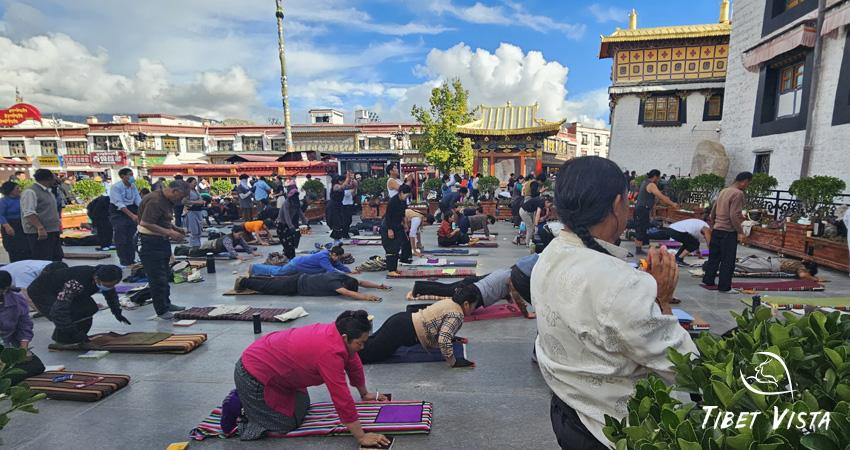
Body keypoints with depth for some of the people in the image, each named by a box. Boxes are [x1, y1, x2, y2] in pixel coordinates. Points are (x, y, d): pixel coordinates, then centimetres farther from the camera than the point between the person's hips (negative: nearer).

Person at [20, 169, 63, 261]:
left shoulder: (48, 191, 15)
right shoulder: (30, 192, -13)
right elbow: (29, 213, -22)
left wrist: (58, 226, 24)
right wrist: (40, 228, -29)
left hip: (53, 232, 9)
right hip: (40, 233, -9)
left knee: (57, 259, 14)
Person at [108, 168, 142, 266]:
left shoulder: (133, 186, 0)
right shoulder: (116, 187, -18)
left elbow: (138, 200, -5)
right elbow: (120, 204, -25)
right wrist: (132, 215, -34)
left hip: (131, 209, 5)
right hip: (118, 212, -5)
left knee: (132, 236, 7)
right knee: (121, 238, -4)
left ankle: (132, 260, 16)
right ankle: (124, 262, 4)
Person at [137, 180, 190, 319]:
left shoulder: (168, 201, 9)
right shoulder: (155, 201, -22)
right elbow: (145, 223, -29)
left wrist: (175, 229, 6)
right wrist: (169, 232, -26)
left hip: (162, 241, 10)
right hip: (150, 243, -10)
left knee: (165, 275, 20)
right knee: (158, 278, -2)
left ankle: (166, 303, 34)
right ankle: (162, 311, 9)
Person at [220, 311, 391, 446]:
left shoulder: (337, 333, -5)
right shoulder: (330, 352, -31)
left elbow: (354, 365, 11)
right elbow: (342, 399, -27)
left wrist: (364, 394, 24)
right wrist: (362, 438, -18)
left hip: (269, 362, 9)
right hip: (253, 375, -9)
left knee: (302, 406, 16)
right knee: (288, 423, 1)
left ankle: (245, 398, 22)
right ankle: (239, 407, 8)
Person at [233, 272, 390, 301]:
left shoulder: (344, 277, -9)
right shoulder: (334, 282, -32)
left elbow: (361, 282, -1)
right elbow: (347, 293, -48)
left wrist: (379, 285, -9)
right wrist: (365, 297, -55)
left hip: (303, 279, 8)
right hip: (298, 284, -8)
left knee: (273, 281, 24)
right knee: (269, 287, 9)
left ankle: (247, 279, 41)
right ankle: (244, 282, 27)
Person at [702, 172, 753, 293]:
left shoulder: (724, 191, 12)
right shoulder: (738, 193, -14)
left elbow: (713, 210, 18)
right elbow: (734, 216, -20)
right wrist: (740, 232, -15)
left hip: (716, 230, 8)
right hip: (728, 232, -8)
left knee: (714, 257, 16)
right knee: (728, 260, 0)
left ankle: (708, 280, 23)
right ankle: (724, 286, 4)